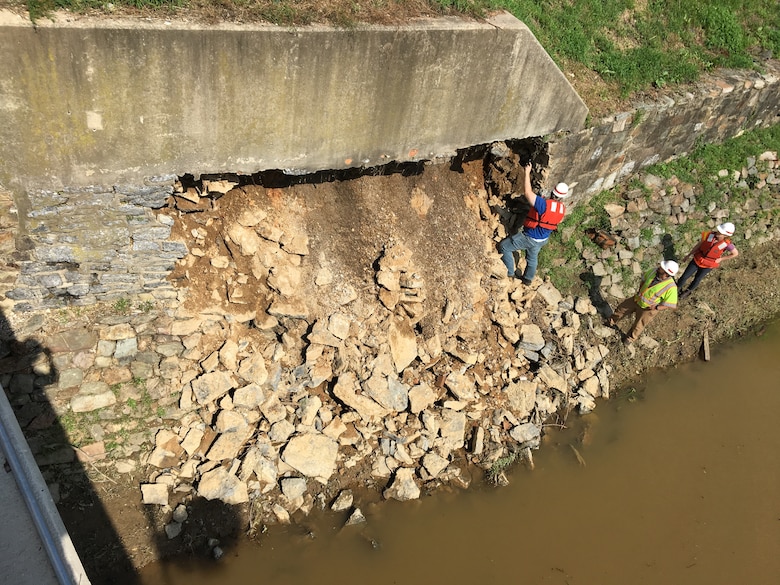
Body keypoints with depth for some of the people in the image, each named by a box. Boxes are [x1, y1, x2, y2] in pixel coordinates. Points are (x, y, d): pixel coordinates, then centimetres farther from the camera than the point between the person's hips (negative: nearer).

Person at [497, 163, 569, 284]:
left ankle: (510, 272, 14)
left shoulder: (545, 204, -33)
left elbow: (527, 192, -34)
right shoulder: (562, 208, -10)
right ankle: (528, 279, 49)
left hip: (530, 237, -7)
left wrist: (527, 172, -27)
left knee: (503, 246, 7)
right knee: (532, 258, 30)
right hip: (543, 239, 7)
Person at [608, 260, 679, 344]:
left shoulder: (671, 287, -35)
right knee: (621, 309, 22)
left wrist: (656, 307, -25)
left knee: (637, 326, 18)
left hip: (648, 309, -5)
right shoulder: (655, 270, -20)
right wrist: (639, 291, -4)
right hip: (637, 299, 5)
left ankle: (630, 338, 50)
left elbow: (672, 305, -23)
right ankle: (611, 322, 52)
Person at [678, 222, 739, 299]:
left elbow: (736, 253, -8)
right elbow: (699, 245, -5)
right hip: (697, 260, 1)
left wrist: (720, 259, -7)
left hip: (707, 265, -1)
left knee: (697, 279, 22)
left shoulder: (727, 244, -26)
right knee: (684, 276, 5)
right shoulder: (710, 235, -20)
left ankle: (688, 291, 49)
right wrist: (688, 255, 3)